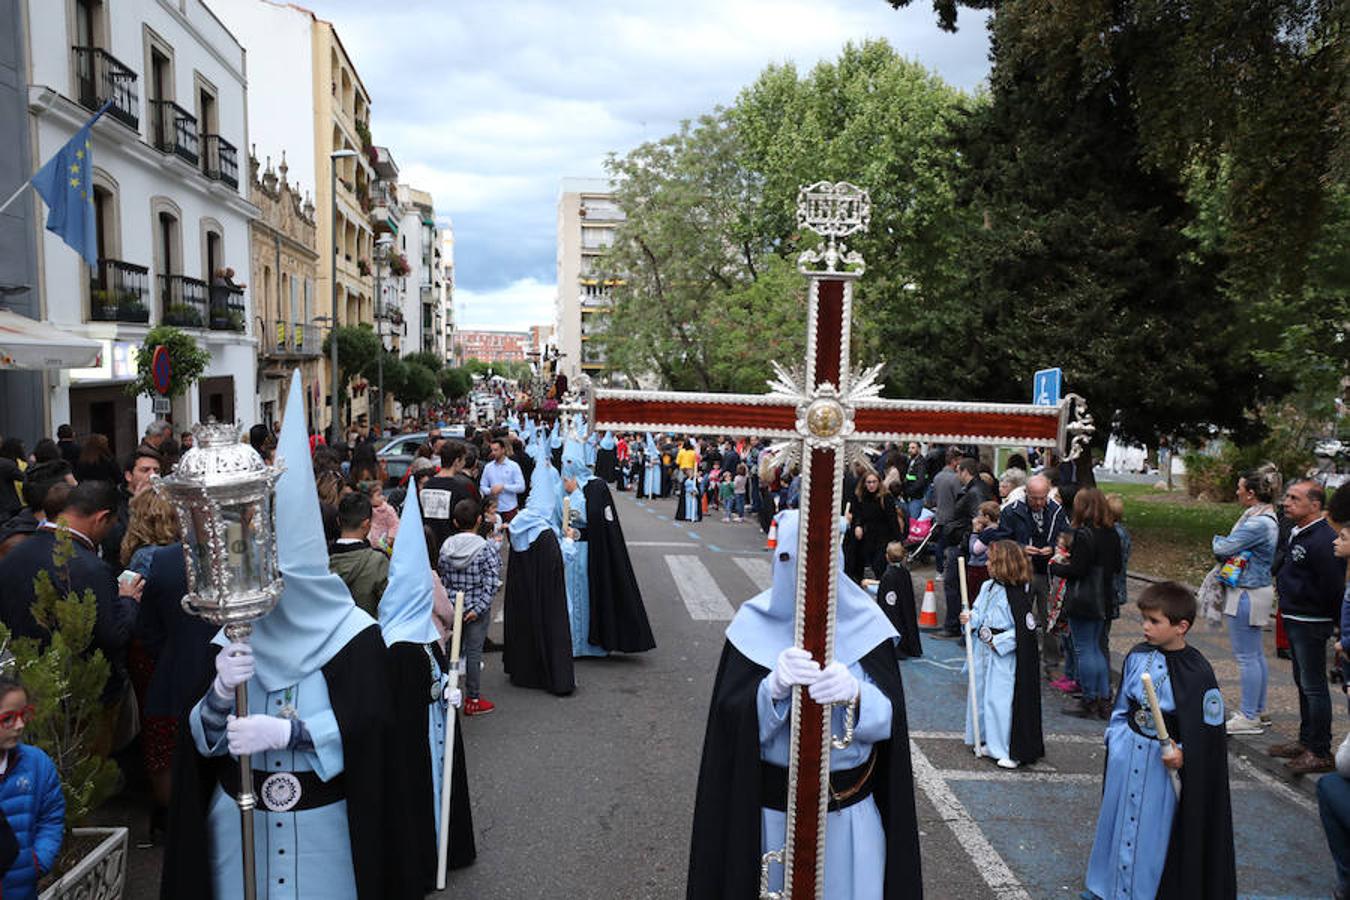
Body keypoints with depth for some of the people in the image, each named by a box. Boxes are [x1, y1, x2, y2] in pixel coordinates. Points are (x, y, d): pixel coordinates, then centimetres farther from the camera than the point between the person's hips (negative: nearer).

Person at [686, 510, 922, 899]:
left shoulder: (863, 623, -6)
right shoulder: (755, 625, -8)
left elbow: (888, 718, -10)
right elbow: (733, 724, -10)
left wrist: (855, 693, -32)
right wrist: (774, 688, -31)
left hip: (850, 811, 1)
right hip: (772, 808, 0)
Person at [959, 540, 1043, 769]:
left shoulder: (1017, 596, -19)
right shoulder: (987, 587, 5)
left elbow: (1025, 630, -18)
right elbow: (979, 612, 14)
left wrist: (998, 641, -18)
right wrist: (970, 618, -8)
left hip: (1004, 658, -8)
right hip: (984, 652, 8)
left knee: (1003, 701, -4)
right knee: (982, 695, 16)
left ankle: (1013, 751, 9)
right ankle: (991, 743, 31)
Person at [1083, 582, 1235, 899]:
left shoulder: (1196, 672, -17)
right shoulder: (1137, 656, -2)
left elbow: (1210, 729, -12)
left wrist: (1182, 754, -23)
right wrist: (1115, 739, 5)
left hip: (1164, 761, -5)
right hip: (1127, 753, 5)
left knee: (1154, 828, 7)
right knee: (1118, 817, 18)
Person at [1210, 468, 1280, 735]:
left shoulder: (1257, 524, -22)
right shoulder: (1267, 518, 12)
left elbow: (1223, 548, -20)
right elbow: (1238, 550, 14)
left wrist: (1217, 540, 1)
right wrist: (1224, 546, -4)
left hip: (1247, 594, -11)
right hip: (1258, 591, 11)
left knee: (1246, 656, -2)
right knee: (1256, 654, 18)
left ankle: (1248, 717, 6)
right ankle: (1258, 709, 28)